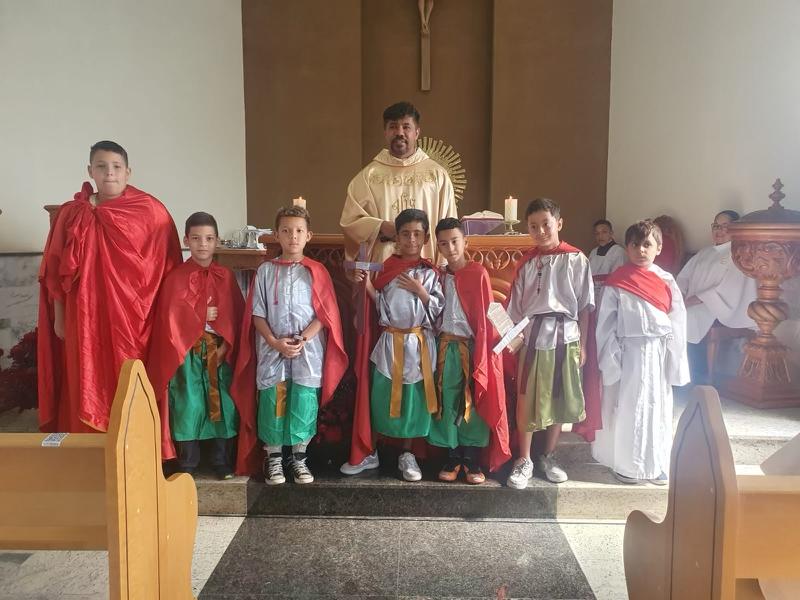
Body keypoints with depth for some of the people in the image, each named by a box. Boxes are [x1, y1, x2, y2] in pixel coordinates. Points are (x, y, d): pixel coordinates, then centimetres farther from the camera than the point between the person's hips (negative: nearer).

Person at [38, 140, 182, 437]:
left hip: (133, 318, -2)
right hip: (86, 318, 2)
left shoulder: (151, 211, -2)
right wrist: (59, 316, 6)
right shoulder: (71, 213, 5)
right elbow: (55, 270, 8)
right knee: (89, 388, 8)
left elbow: (167, 267, 1)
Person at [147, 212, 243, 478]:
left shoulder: (226, 276, 4)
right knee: (188, 403, 4)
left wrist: (226, 345, -9)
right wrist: (202, 315, -11)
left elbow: (236, 315, 0)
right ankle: (187, 462, 19)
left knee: (222, 403, 6)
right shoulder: (176, 277, -2)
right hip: (187, 351, -2)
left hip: (220, 351, 2)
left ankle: (222, 461, 19)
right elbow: (172, 317, -8)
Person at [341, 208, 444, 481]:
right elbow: (380, 305, 5)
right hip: (389, 342, 1)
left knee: (413, 400, 8)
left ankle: (407, 456, 23)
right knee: (378, 398, 5)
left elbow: (438, 310, -2)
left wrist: (420, 291, -13)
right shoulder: (386, 268, 4)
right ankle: (369, 454, 21)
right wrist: (367, 285, -8)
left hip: (418, 344, -1)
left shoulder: (429, 273, 1)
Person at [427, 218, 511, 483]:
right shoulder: (440, 276, 8)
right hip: (446, 347, 4)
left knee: (473, 404, 3)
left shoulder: (478, 273, -7)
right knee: (448, 403, 7)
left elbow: (486, 315, -7)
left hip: (472, 347, -4)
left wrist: (482, 353, -10)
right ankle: (453, 458, 19)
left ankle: (472, 461, 15)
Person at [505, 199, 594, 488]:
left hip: (565, 336, -1)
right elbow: (516, 306, 7)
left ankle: (547, 456, 27)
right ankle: (524, 460, 16)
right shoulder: (526, 262, 5)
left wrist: (582, 344, -2)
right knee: (526, 400, 2)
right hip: (532, 336, 1)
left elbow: (584, 306, 0)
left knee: (559, 400, 9)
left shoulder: (576, 259, -2)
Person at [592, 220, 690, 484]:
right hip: (628, 352, -2)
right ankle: (626, 465, 19)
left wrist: (675, 359, -2)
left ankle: (656, 465, 24)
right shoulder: (616, 283, -3)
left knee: (657, 408, 10)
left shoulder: (667, 282, 3)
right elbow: (605, 324, -3)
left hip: (659, 352, 2)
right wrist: (610, 359, -8)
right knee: (627, 409, 5)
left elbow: (678, 322, 3)